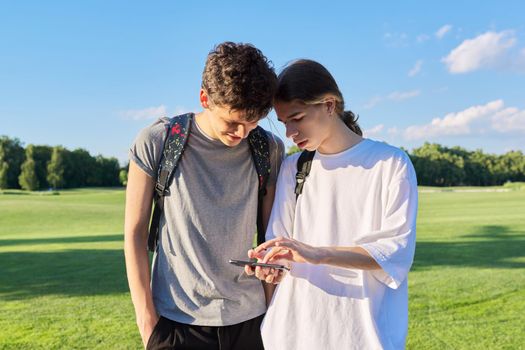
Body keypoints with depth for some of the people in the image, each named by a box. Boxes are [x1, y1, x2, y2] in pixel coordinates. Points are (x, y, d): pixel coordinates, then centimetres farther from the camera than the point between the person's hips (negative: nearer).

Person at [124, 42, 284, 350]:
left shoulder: (269, 149, -2)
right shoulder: (157, 142, -9)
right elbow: (135, 233, -4)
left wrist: (274, 310, 0)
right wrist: (147, 321, -5)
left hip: (249, 317, 2)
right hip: (177, 321, -2)